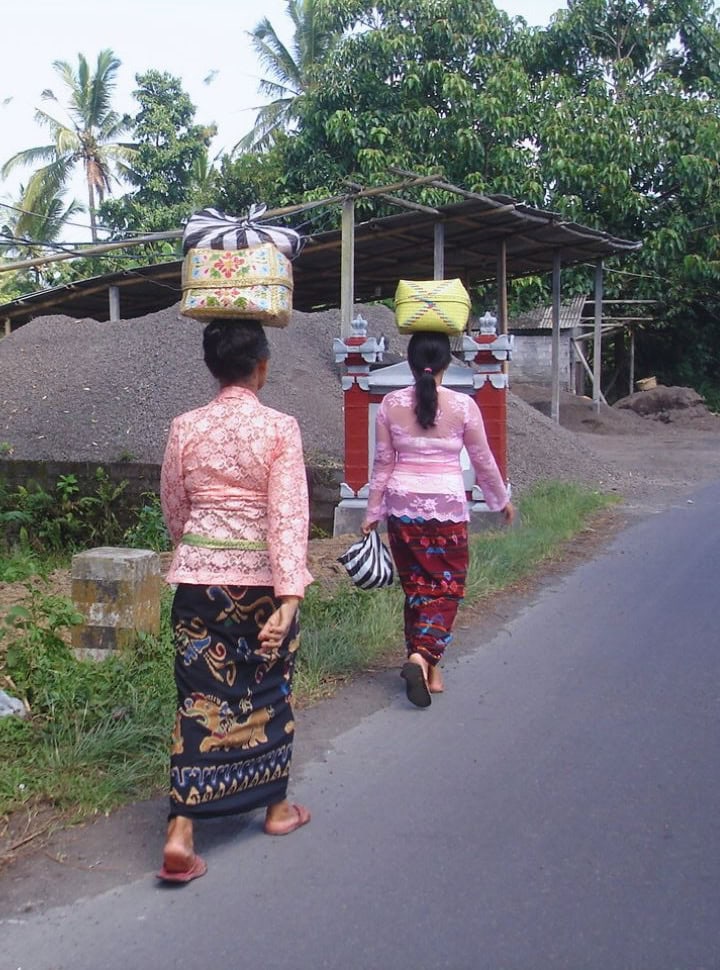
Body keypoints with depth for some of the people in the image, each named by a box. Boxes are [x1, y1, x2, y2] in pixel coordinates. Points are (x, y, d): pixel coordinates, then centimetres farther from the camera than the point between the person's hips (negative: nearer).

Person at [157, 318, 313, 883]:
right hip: (261, 576, -2)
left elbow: (174, 509, 10)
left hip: (199, 576, 2)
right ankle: (276, 807, 32)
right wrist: (289, 598, -20)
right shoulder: (280, 428, -9)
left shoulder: (185, 428, 1)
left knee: (200, 696, 6)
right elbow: (289, 515, -16)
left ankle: (181, 831, 0)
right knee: (268, 689, 16)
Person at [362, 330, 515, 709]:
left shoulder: (391, 404, -2)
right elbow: (483, 461, 1)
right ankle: (422, 656, -15)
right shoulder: (463, 405, -8)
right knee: (446, 588, 6)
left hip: (402, 506, 3)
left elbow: (383, 463, 3)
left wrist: (373, 512, 12)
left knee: (415, 587, 14)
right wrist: (502, 500, 17)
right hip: (447, 507, -3)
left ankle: (425, 667, 22)